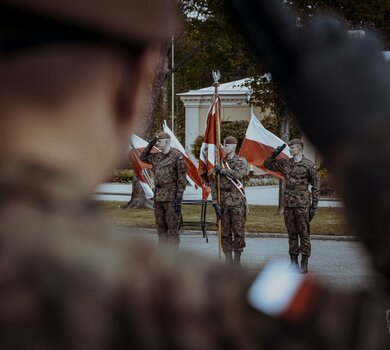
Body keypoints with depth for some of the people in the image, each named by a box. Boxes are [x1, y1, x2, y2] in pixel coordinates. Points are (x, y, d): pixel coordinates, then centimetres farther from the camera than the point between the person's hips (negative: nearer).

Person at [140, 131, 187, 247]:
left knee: (172, 227, -5)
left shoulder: (177, 156, -9)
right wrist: (150, 144, 12)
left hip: (171, 197, -7)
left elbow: (182, 178, -11)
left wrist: (179, 197, -17)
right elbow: (143, 157, 27)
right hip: (158, 197, 7)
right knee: (161, 227, 8)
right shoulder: (157, 157, 13)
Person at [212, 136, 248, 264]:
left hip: (237, 202, -3)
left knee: (238, 232, -2)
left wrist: (222, 170, -15)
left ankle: (237, 261, 5)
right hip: (223, 203, 3)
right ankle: (228, 262, 10)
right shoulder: (220, 162, 10)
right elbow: (214, 185, 7)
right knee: (225, 233, 4)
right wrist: (215, 203, -2)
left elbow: (239, 174, -22)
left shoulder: (241, 161, 1)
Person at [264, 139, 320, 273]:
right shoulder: (285, 164, 10)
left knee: (304, 233, -2)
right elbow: (267, 164, 20)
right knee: (291, 234, 9)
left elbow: (315, 186, -2)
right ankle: (293, 262, 14)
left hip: (302, 204, -5)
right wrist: (275, 153, 5)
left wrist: (314, 206, -6)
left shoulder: (309, 165, -4)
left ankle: (304, 264, 1)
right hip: (288, 203, 5)